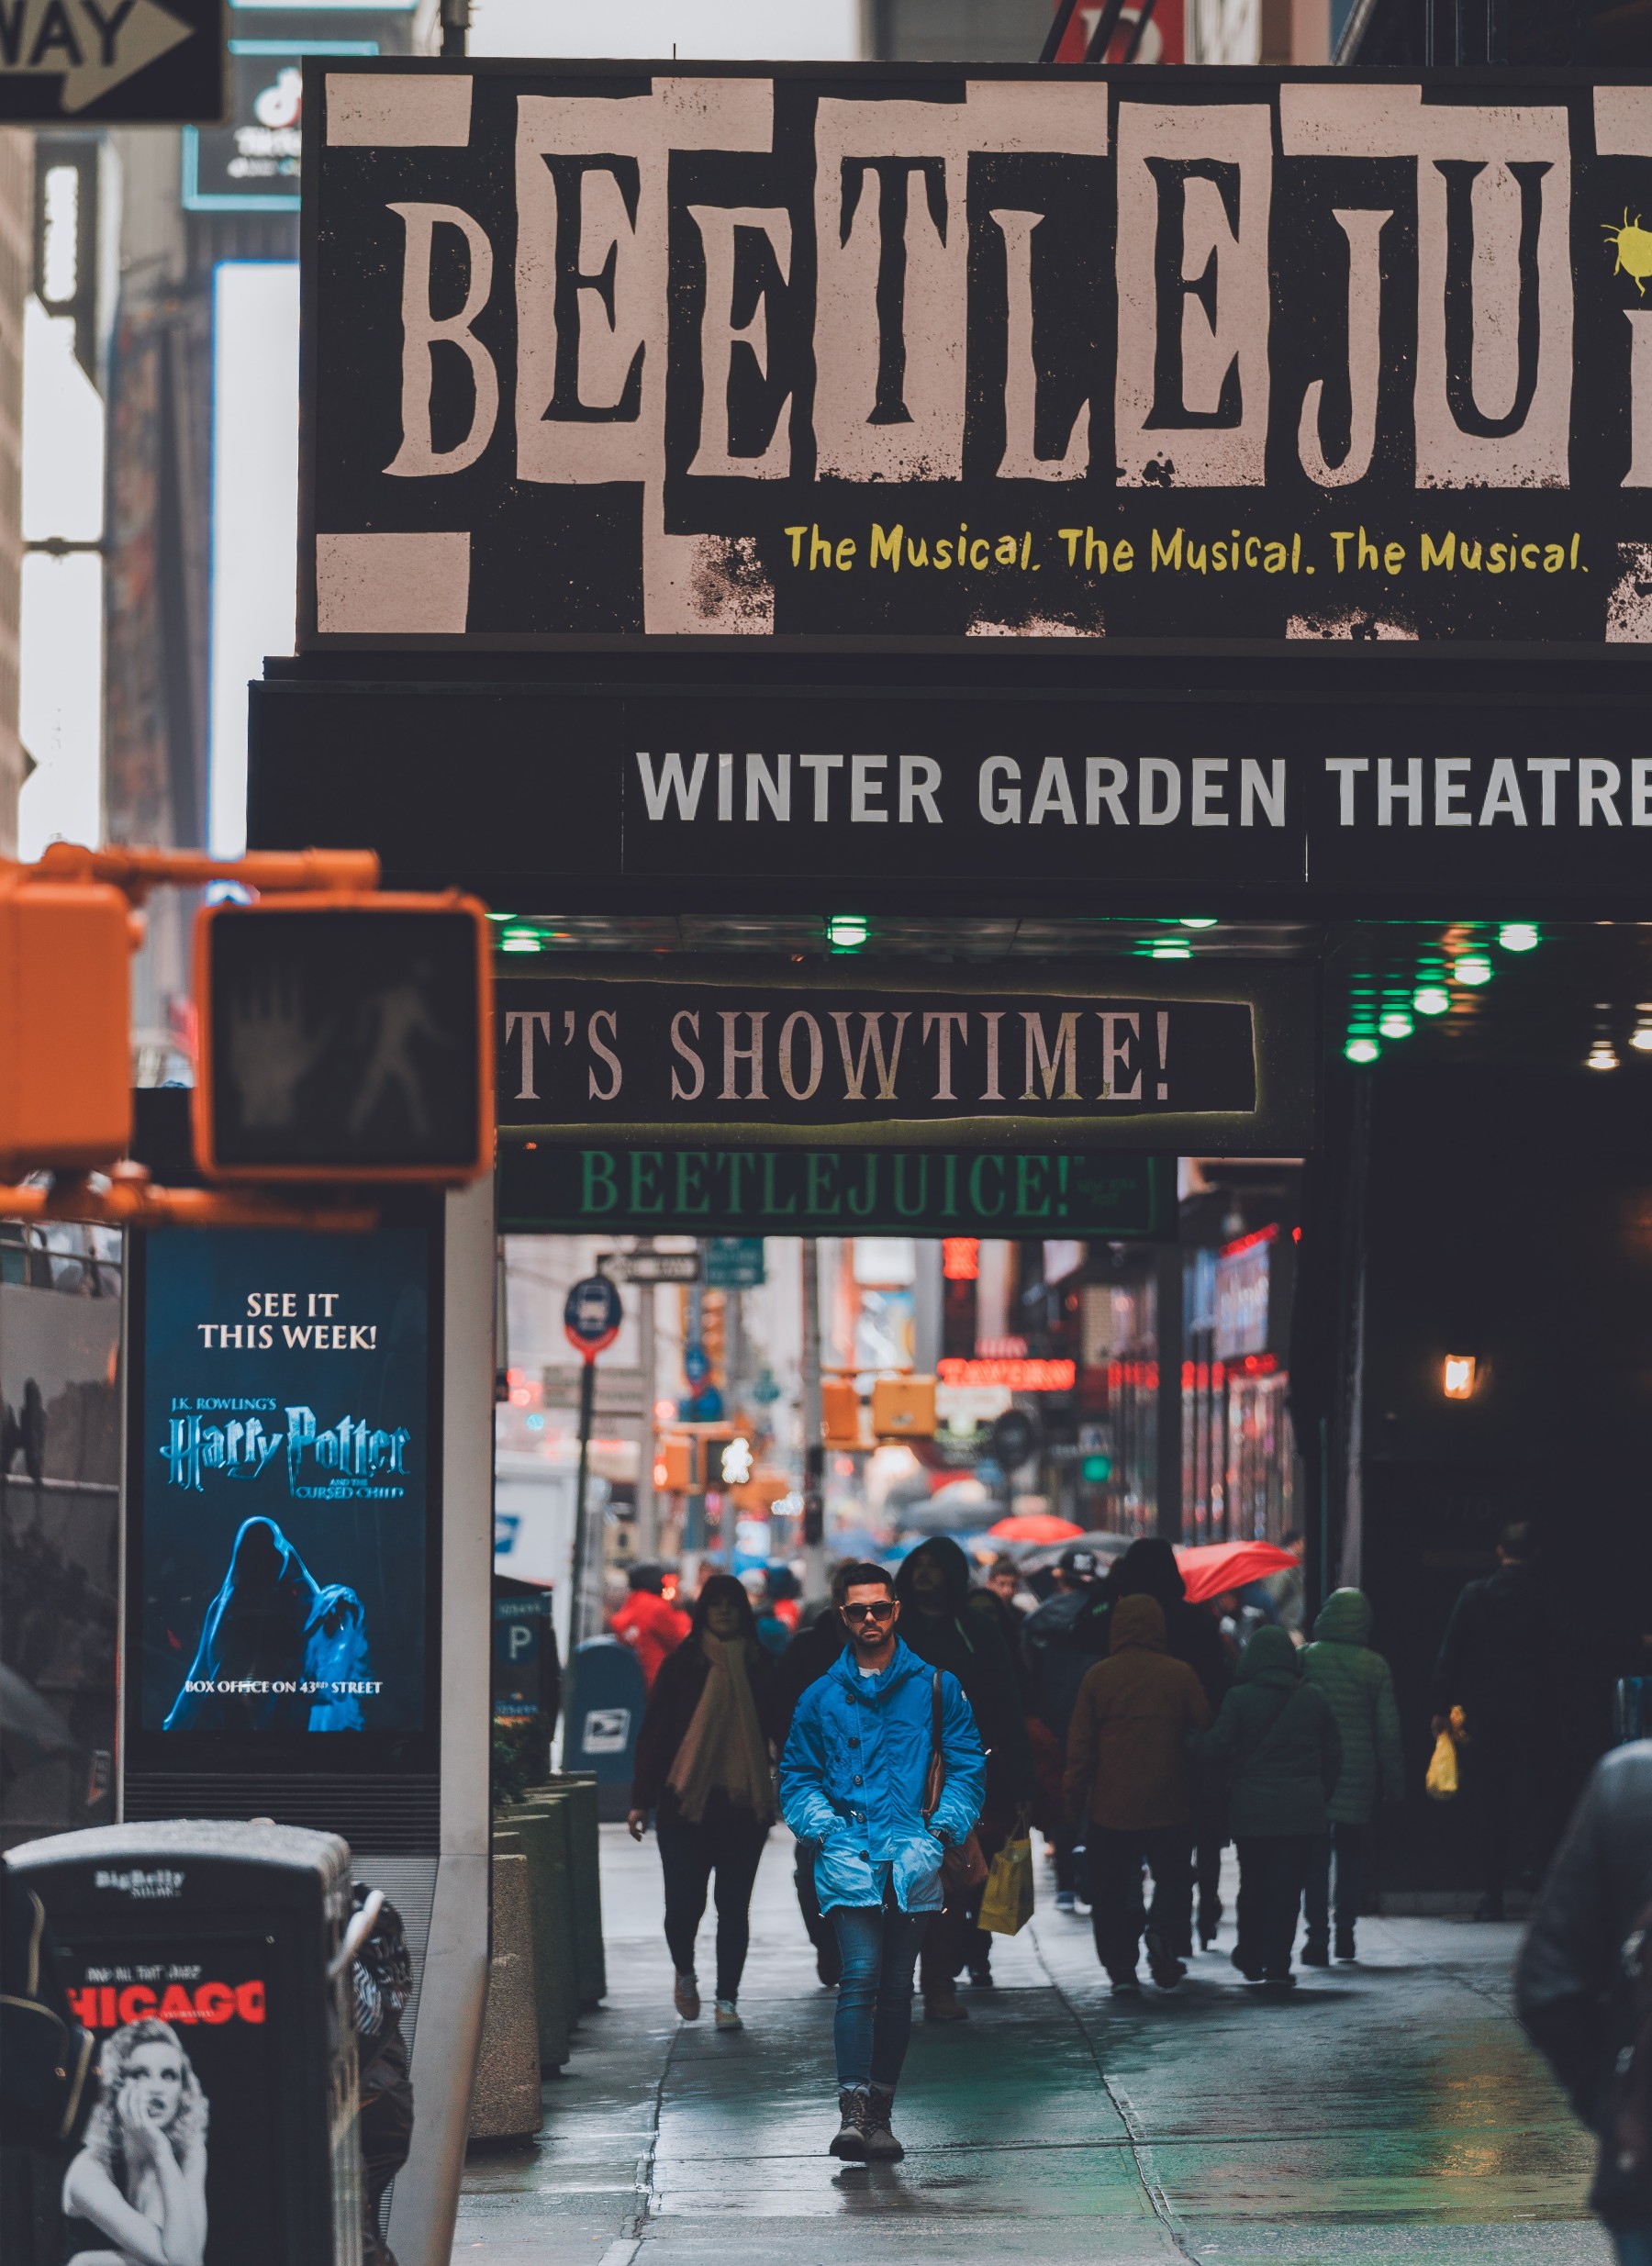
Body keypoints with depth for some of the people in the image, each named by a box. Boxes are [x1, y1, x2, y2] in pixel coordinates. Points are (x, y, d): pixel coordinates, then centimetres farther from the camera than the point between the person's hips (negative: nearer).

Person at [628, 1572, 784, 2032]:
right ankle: (685, 1971, 26)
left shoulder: (759, 1666, 7)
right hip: (686, 1802, -2)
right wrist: (642, 1800, -1)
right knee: (684, 1903, -3)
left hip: (744, 1805, 2)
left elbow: (780, 1732, 10)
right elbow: (654, 1731, 2)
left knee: (734, 1907, 3)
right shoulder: (682, 1664, 2)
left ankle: (727, 1999, 11)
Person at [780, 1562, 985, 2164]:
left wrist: (941, 1832, -4)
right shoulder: (821, 1696, 11)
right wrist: (823, 1830, -2)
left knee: (896, 1988, 5)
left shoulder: (936, 1687, 9)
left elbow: (967, 1770, 10)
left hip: (911, 1860, 1)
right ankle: (852, 2111, -22)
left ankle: (879, 2114, 14)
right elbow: (796, 1777, 16)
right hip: (848, 1859, -1)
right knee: (860, 1977, -16)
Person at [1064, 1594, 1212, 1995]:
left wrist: (1075, 1797, 6)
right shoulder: (1180, 1674, -5)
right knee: (1174, 1879, 13)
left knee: (1111, 1890, 8)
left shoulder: (1098, 1676, -4)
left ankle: (1120, 1967, 2)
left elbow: (1080, 1744, -2)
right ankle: (1165, 1939, -11)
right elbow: (1204, 1726, -2)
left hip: (1110, 1807, 0)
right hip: (1169, 1806, 0)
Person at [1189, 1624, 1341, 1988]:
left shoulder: (1240, 1698, -7)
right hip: (1302, 1811, 1)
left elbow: (1216, 1746, -9)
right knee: (1287, 1886, 1)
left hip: (1252, 1809, -1)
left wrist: (1188, 1739, 7)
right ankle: (1277, 1964, -4)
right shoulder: (1314, 1698, 2)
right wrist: (1322, 1794, 18)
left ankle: (1251, 1959, 24)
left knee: (1253, 1885, 13)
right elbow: (1333, 1753, 8)